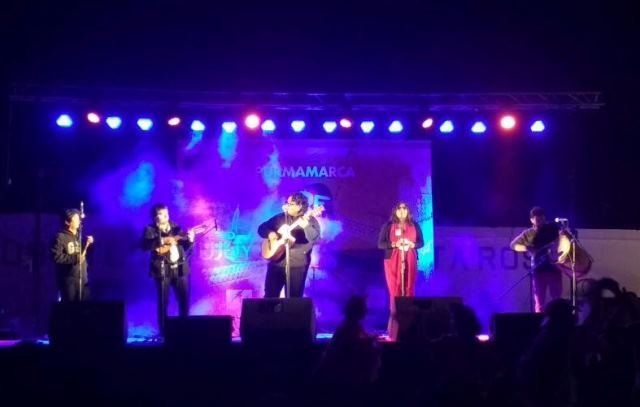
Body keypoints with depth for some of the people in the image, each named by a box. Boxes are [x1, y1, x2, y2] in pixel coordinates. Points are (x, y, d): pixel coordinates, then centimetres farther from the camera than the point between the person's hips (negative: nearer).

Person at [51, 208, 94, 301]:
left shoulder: (79, 236, 15)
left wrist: (89, 244, 2)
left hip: (82, 279, 7)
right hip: (68, 280, -7)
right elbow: (56, 256, -17)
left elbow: (87, 255, 20)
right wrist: (75, 258, -18)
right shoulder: (61, 237, -6)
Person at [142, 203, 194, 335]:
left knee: (184, 298, 5)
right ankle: (164, 331, 5)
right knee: (163, 301, -3)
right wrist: (162, 240, -27)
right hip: (162, 269, -4)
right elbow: (145, 245, -18)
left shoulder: (175, 228, 13)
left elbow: (184, 247, 14)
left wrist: (189, 240, -7)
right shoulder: (150, 230, 0)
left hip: (179, 268, 4)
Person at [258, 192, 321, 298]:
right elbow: (261, 228, 15)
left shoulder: (310, 220, -4)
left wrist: (306, 226, -37)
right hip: (276, 263, 4)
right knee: (270, 296, 9)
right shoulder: (279, 218, 9)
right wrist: (270, 233, -6)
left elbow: (315, 239, -20)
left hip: (297, 266, -4)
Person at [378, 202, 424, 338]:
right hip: (393, 261, -2)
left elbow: (421, 242, 10)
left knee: (409, 291, 0)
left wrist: (412, 244, -11)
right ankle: (394, 331, -2)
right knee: (395, 292, -5)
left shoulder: (414, 225, 9)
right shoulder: (388, 226, 3)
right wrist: (394, 244, -16)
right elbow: (380, 243, 0)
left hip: (410, 261, 2)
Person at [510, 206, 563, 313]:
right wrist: (526, 248, -18)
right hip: (538, 269, -1)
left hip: (554, 267, 1)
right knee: (539, 302, -1)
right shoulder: (528, 234, 5)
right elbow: (513, 244, 0)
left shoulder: (552, 228, 6)